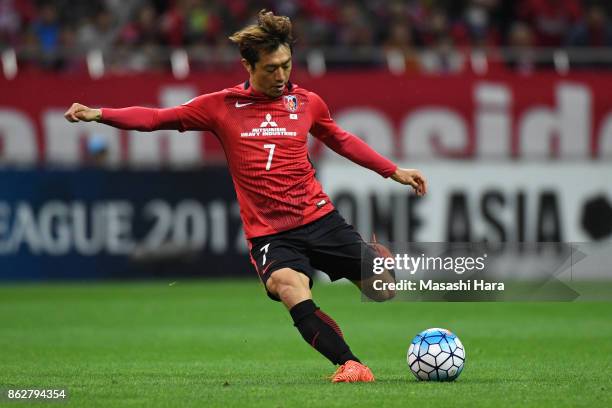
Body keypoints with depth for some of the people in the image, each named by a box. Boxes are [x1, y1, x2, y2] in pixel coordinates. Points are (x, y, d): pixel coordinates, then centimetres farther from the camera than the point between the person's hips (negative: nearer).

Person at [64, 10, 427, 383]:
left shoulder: (307, 102, 8)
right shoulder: (222, 106, 2)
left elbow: (342, 141, 26)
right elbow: (156, 118, 4)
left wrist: (393, 171, 28)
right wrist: (98, 114, -8)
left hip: (320, 219, 3)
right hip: (269, 233, -3)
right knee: (289, 286, -33)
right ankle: (351, 366, -34)